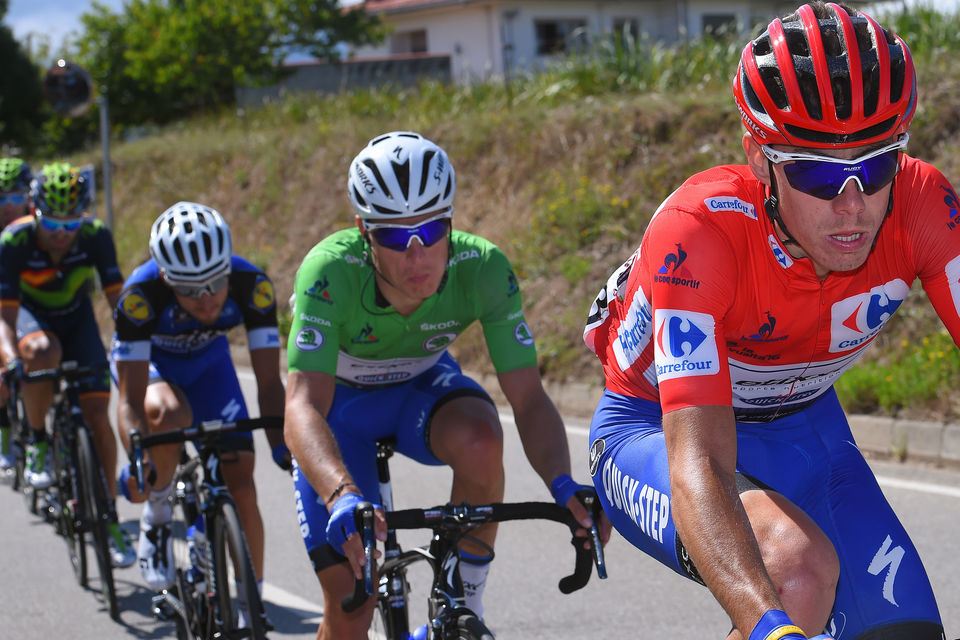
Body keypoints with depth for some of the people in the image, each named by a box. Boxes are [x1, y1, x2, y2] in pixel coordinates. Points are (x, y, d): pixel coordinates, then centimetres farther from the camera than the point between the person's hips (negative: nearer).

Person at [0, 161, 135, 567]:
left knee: (97, 415, -11)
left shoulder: (96, 236, -26)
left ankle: (111, 520, 1)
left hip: (77, 317, 2)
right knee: (43, 353, -39)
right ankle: (37, 443, -15)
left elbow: (117, 299, -23)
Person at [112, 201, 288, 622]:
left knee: (240, 480, -10)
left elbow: (268, 381, -30)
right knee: (171, 416, -37)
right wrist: (137, 458, -54)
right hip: (146, 359, -2)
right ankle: (156, 513, -10)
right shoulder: (141, 295, -39)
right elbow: (132, 399, -37)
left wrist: (282, 445, -45)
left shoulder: (251, 285, -33)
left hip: (207, 360, 2)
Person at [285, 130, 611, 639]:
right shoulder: (330, 271, -36)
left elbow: (528, 400, -29)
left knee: (479, 438, -35)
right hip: (340, 398, -1)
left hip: (422, 386, 1)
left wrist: (563, 486, -48)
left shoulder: (483, 268, -30)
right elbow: (303, 407, -44)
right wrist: (343, 498, -62)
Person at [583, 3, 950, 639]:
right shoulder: (697, 228, -36)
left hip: (802, 429, 5)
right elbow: (698, 464, -44)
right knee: (799, 569, -34)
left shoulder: (922, 205, -24)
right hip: (659, 431, -5)